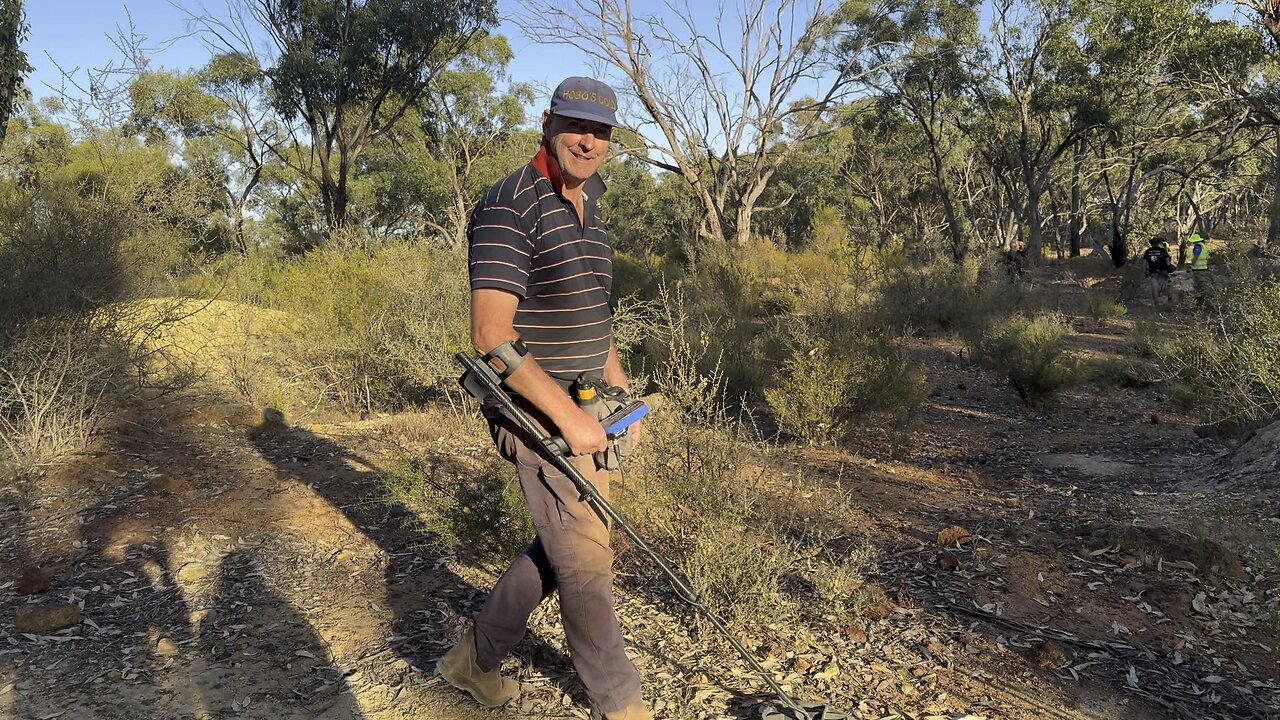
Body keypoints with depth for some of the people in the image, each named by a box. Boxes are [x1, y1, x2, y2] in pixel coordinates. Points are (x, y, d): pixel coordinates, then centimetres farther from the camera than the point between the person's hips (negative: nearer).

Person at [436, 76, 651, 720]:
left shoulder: (587, 209, 12)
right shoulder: (511, 207, -17)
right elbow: (492, 338, -24)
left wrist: (620, 392, 17)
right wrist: (568, 417, -23)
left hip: (581, 408, 9)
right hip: (539, 411, -9)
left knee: (560, 545, 18)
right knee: (585, 558, 1)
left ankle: (475, 658, 34)